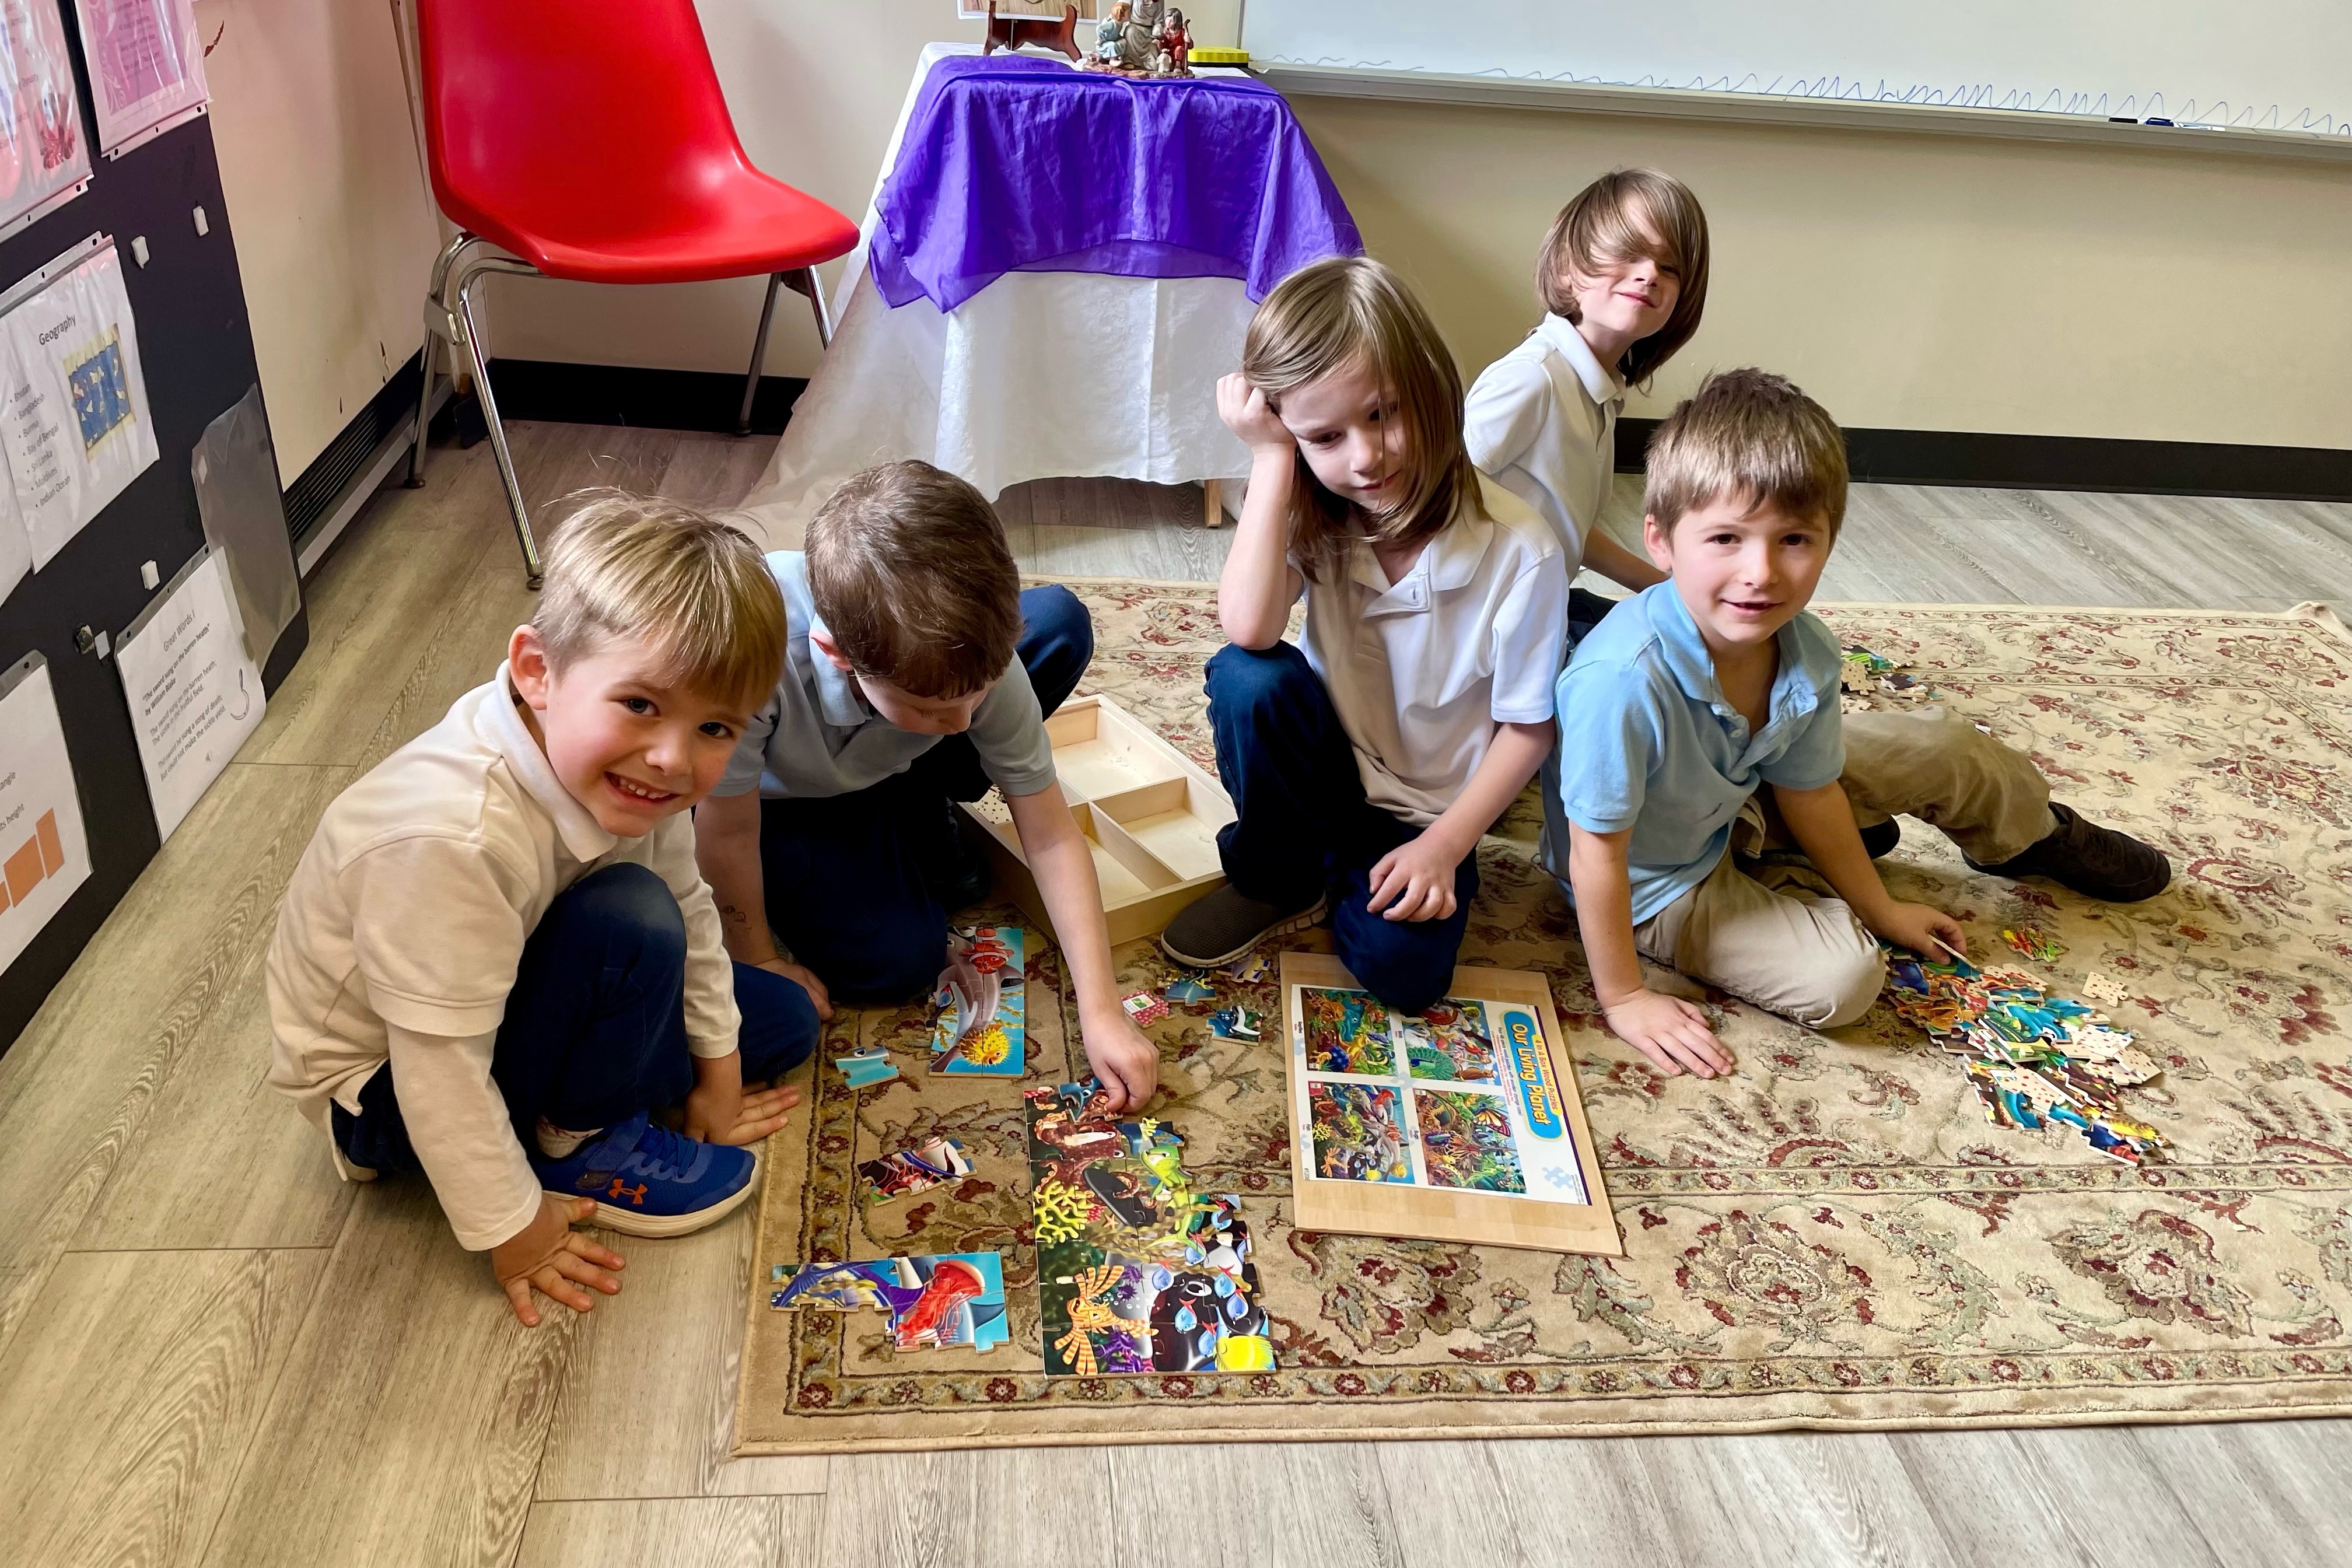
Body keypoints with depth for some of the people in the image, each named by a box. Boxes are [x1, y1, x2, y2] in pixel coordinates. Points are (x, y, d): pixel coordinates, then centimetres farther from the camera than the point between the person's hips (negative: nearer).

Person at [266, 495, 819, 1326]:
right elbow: (442, 1071, -33)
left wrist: (716, 1065, 8)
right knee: (632, 921, -31)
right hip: (383, 1081, -7)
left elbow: (691, 910, 0)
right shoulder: (450, 840, -41)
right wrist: (511, 1229, -21)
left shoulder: (625, 769, -17)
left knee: (784, 1022, 6)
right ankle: (577, 1146, -8)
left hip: (507, 996, 8)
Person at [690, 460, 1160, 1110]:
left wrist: (1102, 1012, -27)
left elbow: (1050, 836, -23)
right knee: (898, 961, -25)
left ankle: (920, 815, 1)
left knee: (1061, 624, -19)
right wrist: (759, 963, -13)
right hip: (774, 800, -3)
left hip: (882, 765, 3)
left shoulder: (974, 655, -32)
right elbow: (728, 832, -28)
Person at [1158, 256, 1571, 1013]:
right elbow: (1248, 628, -31)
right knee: (1246, 678, -28)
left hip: (1432, 805, -2)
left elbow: (1529, 725, -12)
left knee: (1402, 968, -26)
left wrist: (1443, 846, -18)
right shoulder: (1311, 516, -12)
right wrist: (1270, 459, -28)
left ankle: (1351, 871, 10)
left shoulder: (1519, 549, -21)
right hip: (1331, 764, 3)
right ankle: (1279, 879, -2)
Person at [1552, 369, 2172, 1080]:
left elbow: (1809, 793, -2)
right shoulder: (1624, 677, -42)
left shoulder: (1806, 656, -20)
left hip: (1733, 801, 6)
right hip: (1657, 885, -6)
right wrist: (1624, 999, -23)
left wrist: (1881, 909, 10)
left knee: (1939, 748, 8)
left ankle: (2033, 834, 41)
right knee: (1842, 978, -22)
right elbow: (1597, 854, -32)